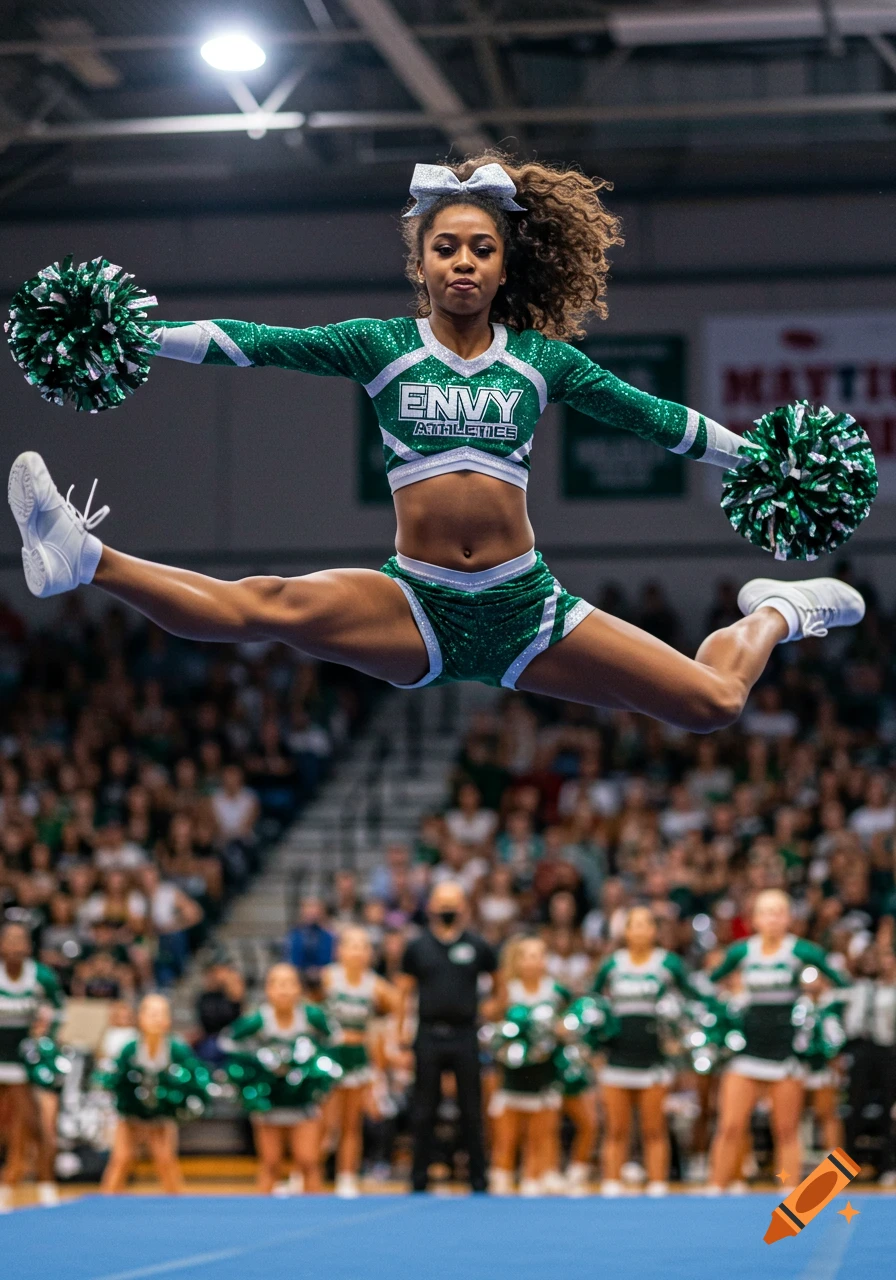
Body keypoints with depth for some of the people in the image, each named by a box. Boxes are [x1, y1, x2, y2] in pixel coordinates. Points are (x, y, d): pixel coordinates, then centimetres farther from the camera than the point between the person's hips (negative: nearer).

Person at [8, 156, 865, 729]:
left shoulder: (540, 360, 7)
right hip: (416, 609, -1)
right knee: (274, 608, -32)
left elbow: (652, 416, 15)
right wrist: (143, 338, -13)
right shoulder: (383, 347, 4)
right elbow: (261, 344, -3)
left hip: (525, 610, 2)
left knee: (714, 705, -1)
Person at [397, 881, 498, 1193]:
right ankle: (419, 1177, 10)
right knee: (423, 1111, 4)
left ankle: (478, 1178, 8)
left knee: (471, 1111, 2)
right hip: (429, 1036, 1)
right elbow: (405, 990, 11)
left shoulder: (477, 946, 5)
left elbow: (499, 984, 17)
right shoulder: (418, 947, 6)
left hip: (465, 1036, 0)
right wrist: (401, 1028, 5)